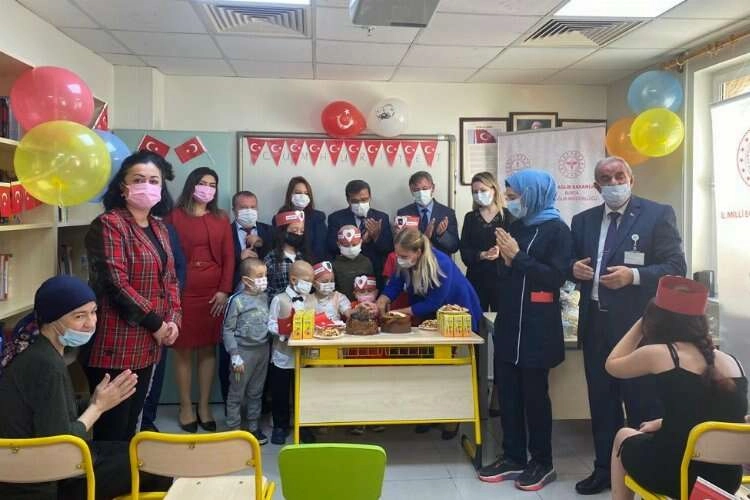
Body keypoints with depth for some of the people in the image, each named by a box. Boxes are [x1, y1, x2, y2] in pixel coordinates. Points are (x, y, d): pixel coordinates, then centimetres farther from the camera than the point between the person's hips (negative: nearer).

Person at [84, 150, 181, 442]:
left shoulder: (159, 228, 14)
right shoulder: (109, 224, -11)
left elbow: (169, 279, 16)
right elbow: (116, 284, -19)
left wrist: (173, 319, 0)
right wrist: (156, 323, -13)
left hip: (147, 345, 8)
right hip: (115, 346, -8)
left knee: (130, 424, 18)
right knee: (112, 429, 1)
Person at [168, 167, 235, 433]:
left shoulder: (221, 218, 10)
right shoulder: (175, 216, 0)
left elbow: (228, 257, 6)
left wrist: (224, 290, -3)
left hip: (214, 292, 3)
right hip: (184, 292, -3)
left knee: (208, 349, 8)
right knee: (183, 349, 4)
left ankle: (204, 406, 20)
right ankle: (186, 407, 18)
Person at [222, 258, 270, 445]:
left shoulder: (264, 297, 3)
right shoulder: (237, 300, -15)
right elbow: (228, 330, -12)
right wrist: (235, 355, -14)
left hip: (263, 349, 6)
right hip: (244, 350, -6)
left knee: (256, 392, 16)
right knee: (237, 393, 6)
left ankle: (253, 426, 29)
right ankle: (233, 429, 19)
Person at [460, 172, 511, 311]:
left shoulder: (508, 216, 1)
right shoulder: (470, 217, 9)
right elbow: (464, 251, 2)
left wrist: (501, 251, -23)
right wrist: (482, 255, -16)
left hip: (501, 278, -2)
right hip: (476, 279, 2)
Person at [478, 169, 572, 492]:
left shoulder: (556, 229, -6)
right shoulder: (515, 227, 11)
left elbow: (555, 277, -16)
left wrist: (518, 257, -17)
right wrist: (505, 261, -3)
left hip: (538, 327, -6)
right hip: (509, 323, 6)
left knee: (535, 394, 3)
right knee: (508, 392, 8)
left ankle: (542, 462, 18)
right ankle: (513, 457, 20)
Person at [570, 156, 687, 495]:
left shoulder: (658, 214, -4)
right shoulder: (583, 220, 11)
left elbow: (676, 267, -8)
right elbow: (572, 263, 17)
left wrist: (633, 275, -22)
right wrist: (575, 268, -6)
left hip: (638, 326, -5)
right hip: (595, 325, 5)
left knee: (643, 404, 4)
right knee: (601, 401, 14)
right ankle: (605, 468, 28)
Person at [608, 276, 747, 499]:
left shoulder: (658, 354, -10)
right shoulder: (732, 362, 5)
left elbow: (612, 365, 11)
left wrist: (639, 324, 17)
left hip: (675, 476, -5)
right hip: (727, 478, 5)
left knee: (623, 437, 26)